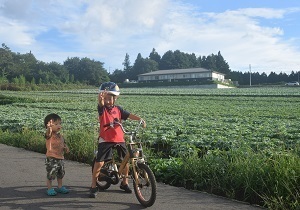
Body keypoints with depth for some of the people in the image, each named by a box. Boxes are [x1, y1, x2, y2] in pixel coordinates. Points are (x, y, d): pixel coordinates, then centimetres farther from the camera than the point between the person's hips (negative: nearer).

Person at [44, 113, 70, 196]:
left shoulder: (60, 136, 9)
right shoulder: (49, 135, -14)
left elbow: (64, 144, 19)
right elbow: (48, 132, -38)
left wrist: (66, 148, -3)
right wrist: (49, 127, -59)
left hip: (60, 158, 8)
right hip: (51, 159, -7)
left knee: (60, 174, 20)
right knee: (50, 175, 0)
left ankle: (60, 187, 36)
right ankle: (49, 189, 16)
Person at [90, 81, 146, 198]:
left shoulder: (118, 109, 8)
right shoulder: (102, 109, -3)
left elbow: (129, 115, 1)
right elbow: (101, 103, -25)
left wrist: (140, 119, -16)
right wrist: (100, 97, -48)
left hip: (119, 139, 4)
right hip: (105, 140, -4)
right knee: (99, 162, -7)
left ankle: (124, 183, 30)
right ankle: (93, 186, 10)